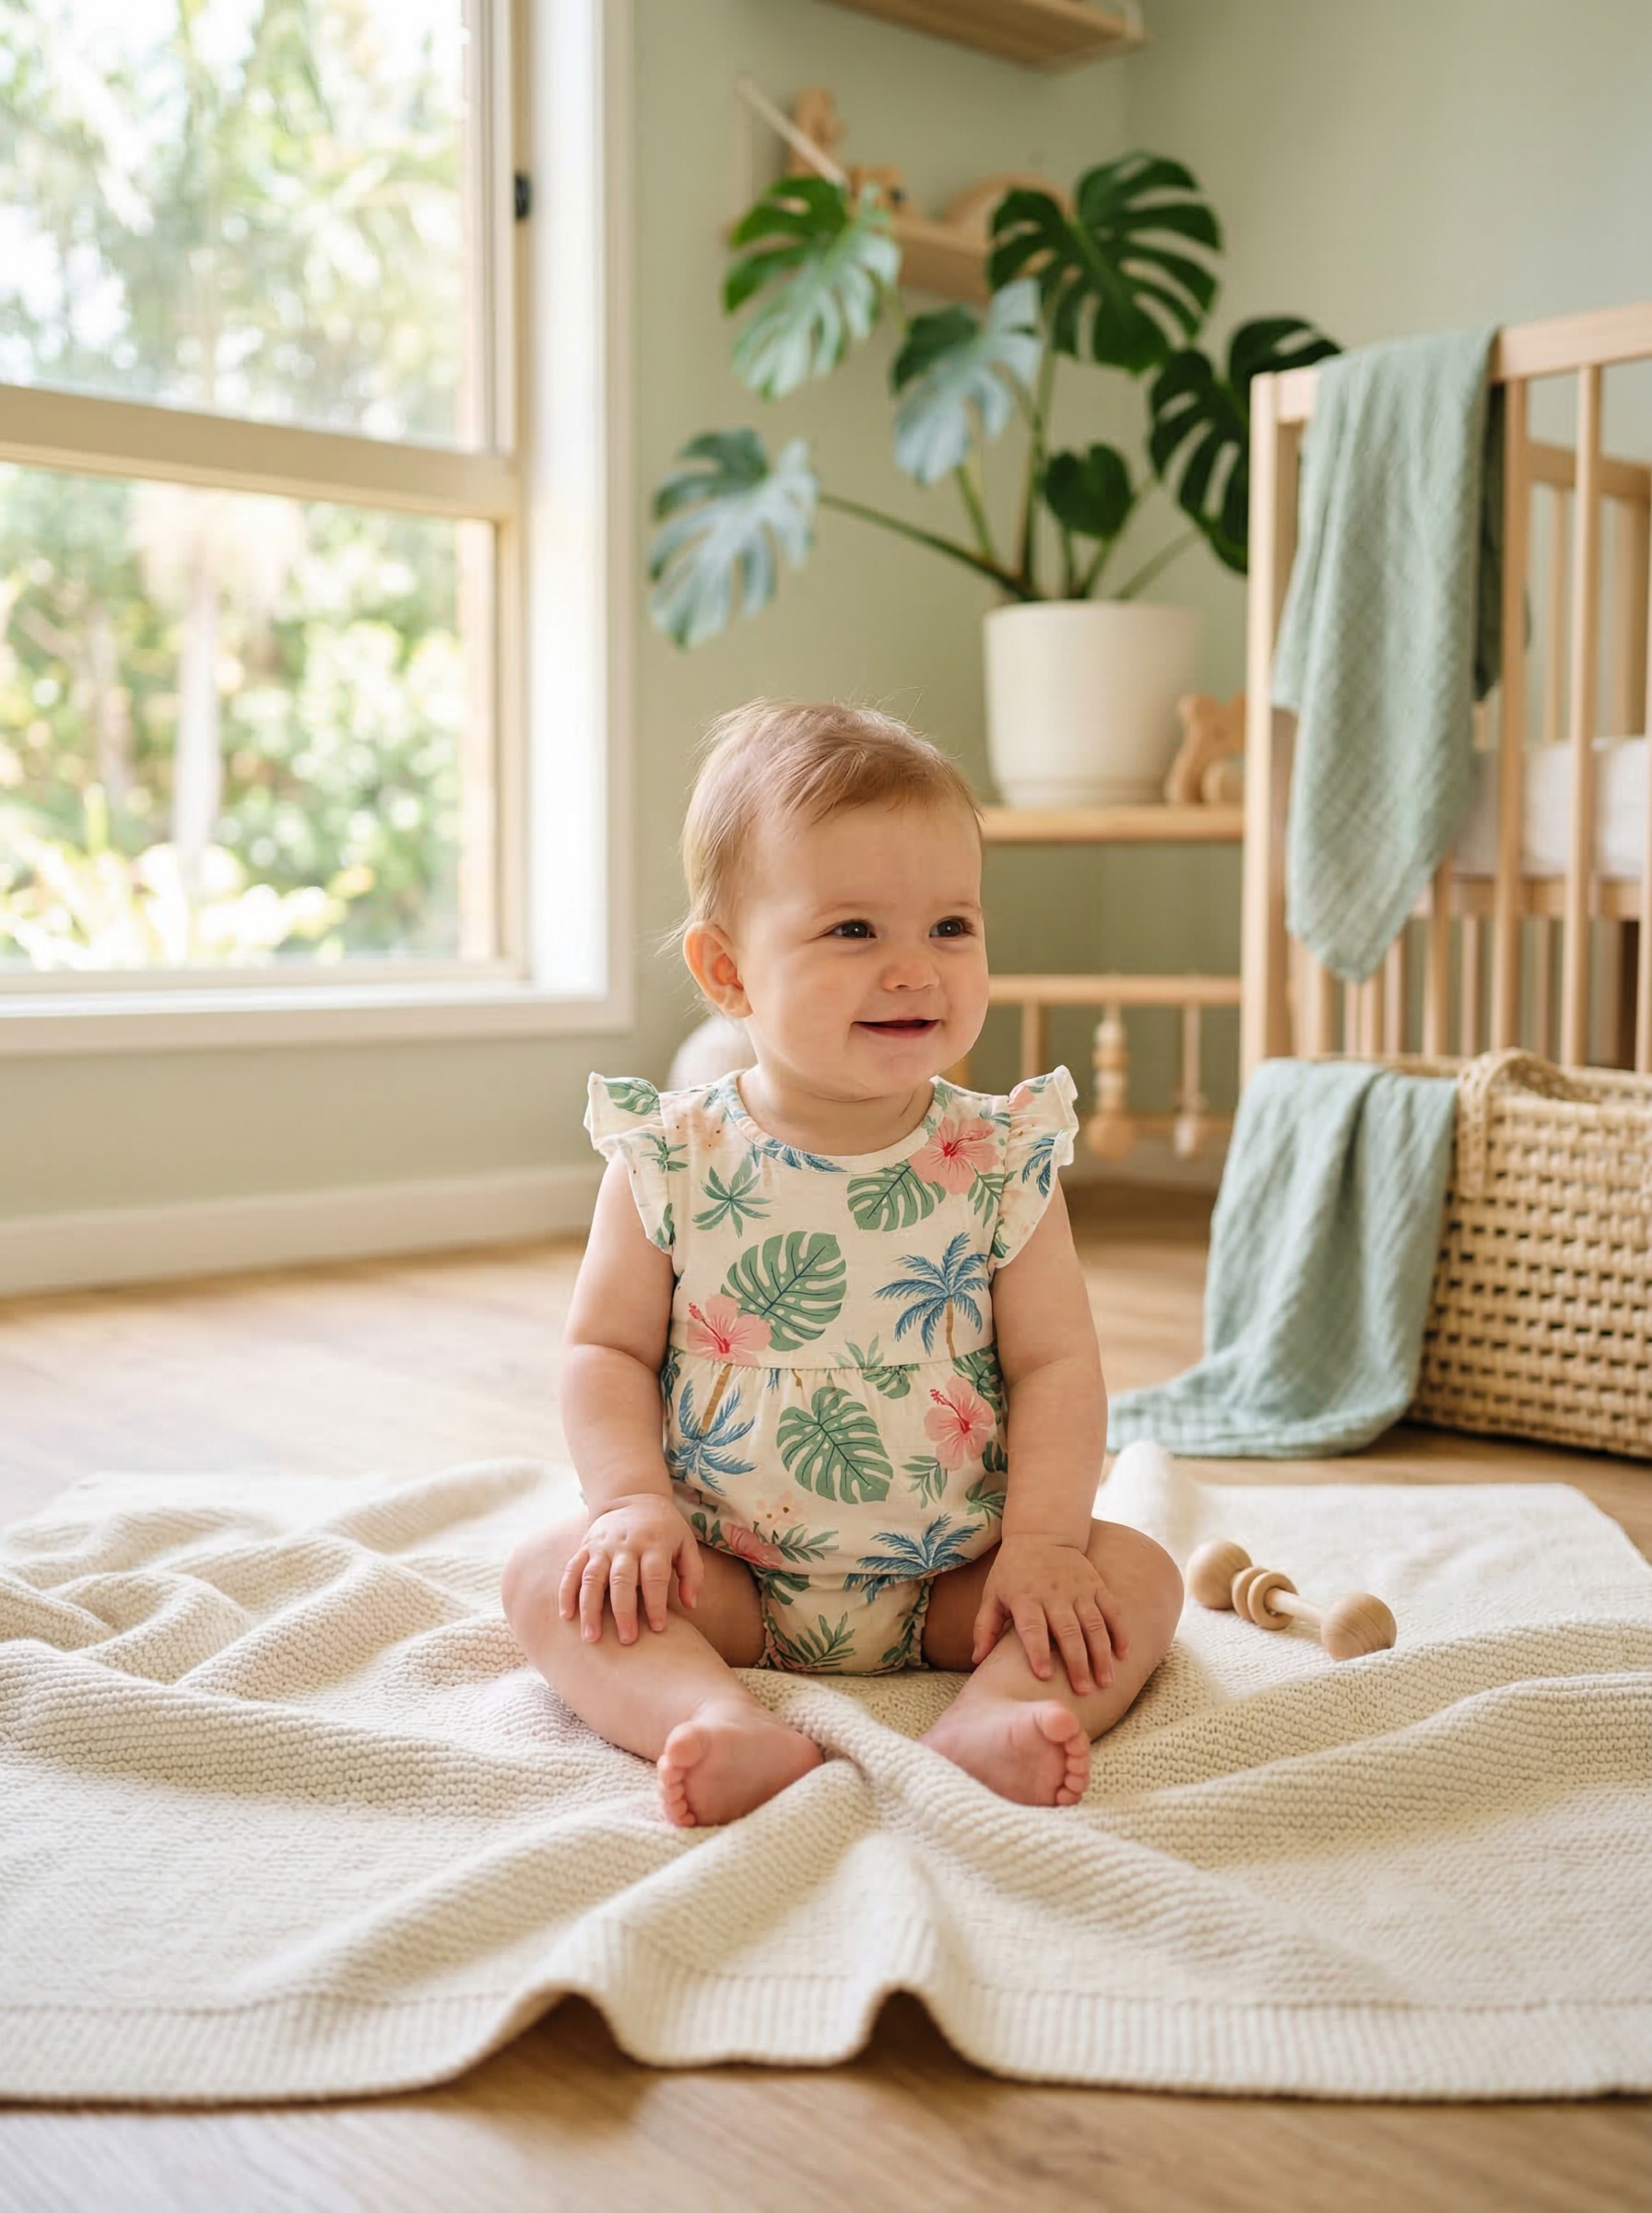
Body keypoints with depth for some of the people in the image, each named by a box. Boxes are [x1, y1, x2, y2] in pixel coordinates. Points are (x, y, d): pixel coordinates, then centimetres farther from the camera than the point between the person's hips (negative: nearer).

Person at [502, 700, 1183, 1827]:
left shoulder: (1003, 1162, -5)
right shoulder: (671, 1161, -6)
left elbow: (1057, 1360, -5)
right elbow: (606, 1350, -1)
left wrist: (1042, 1539, -17)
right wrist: (635, 1503, -16)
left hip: (949, 1580, 1)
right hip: (726, 1577, 0)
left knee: (1139, 1576, -16)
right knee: (550, 1578, -21)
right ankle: (727, 1724, -39)